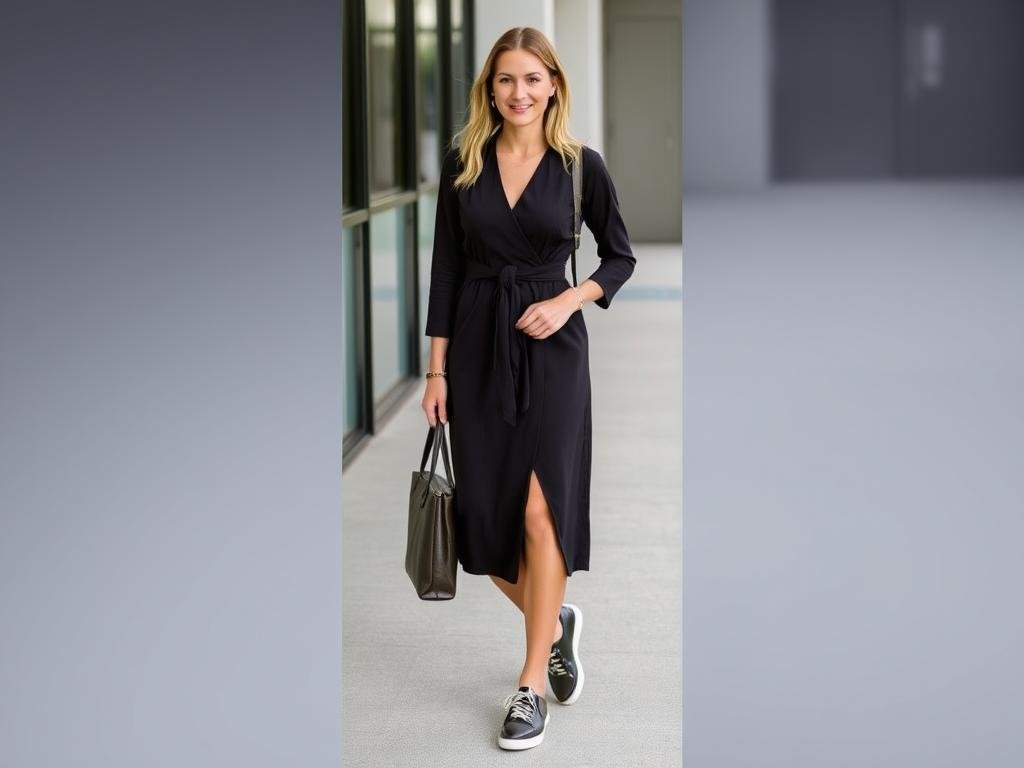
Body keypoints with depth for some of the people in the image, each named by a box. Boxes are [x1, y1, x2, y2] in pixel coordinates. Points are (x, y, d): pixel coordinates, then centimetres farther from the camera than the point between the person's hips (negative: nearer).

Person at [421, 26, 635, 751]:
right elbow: (446, 268, 3)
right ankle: (555, 619, 33)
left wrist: (569, 299, -12)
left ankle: (532, 687, 1)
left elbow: (621, 256, 6)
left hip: (551, 349, -3)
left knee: (542, 511, -8)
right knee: (485, 514, 5)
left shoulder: (581, 165, -3)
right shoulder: (463, 161, 2)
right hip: (476, 347, 3)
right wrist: (437, 369, 0)